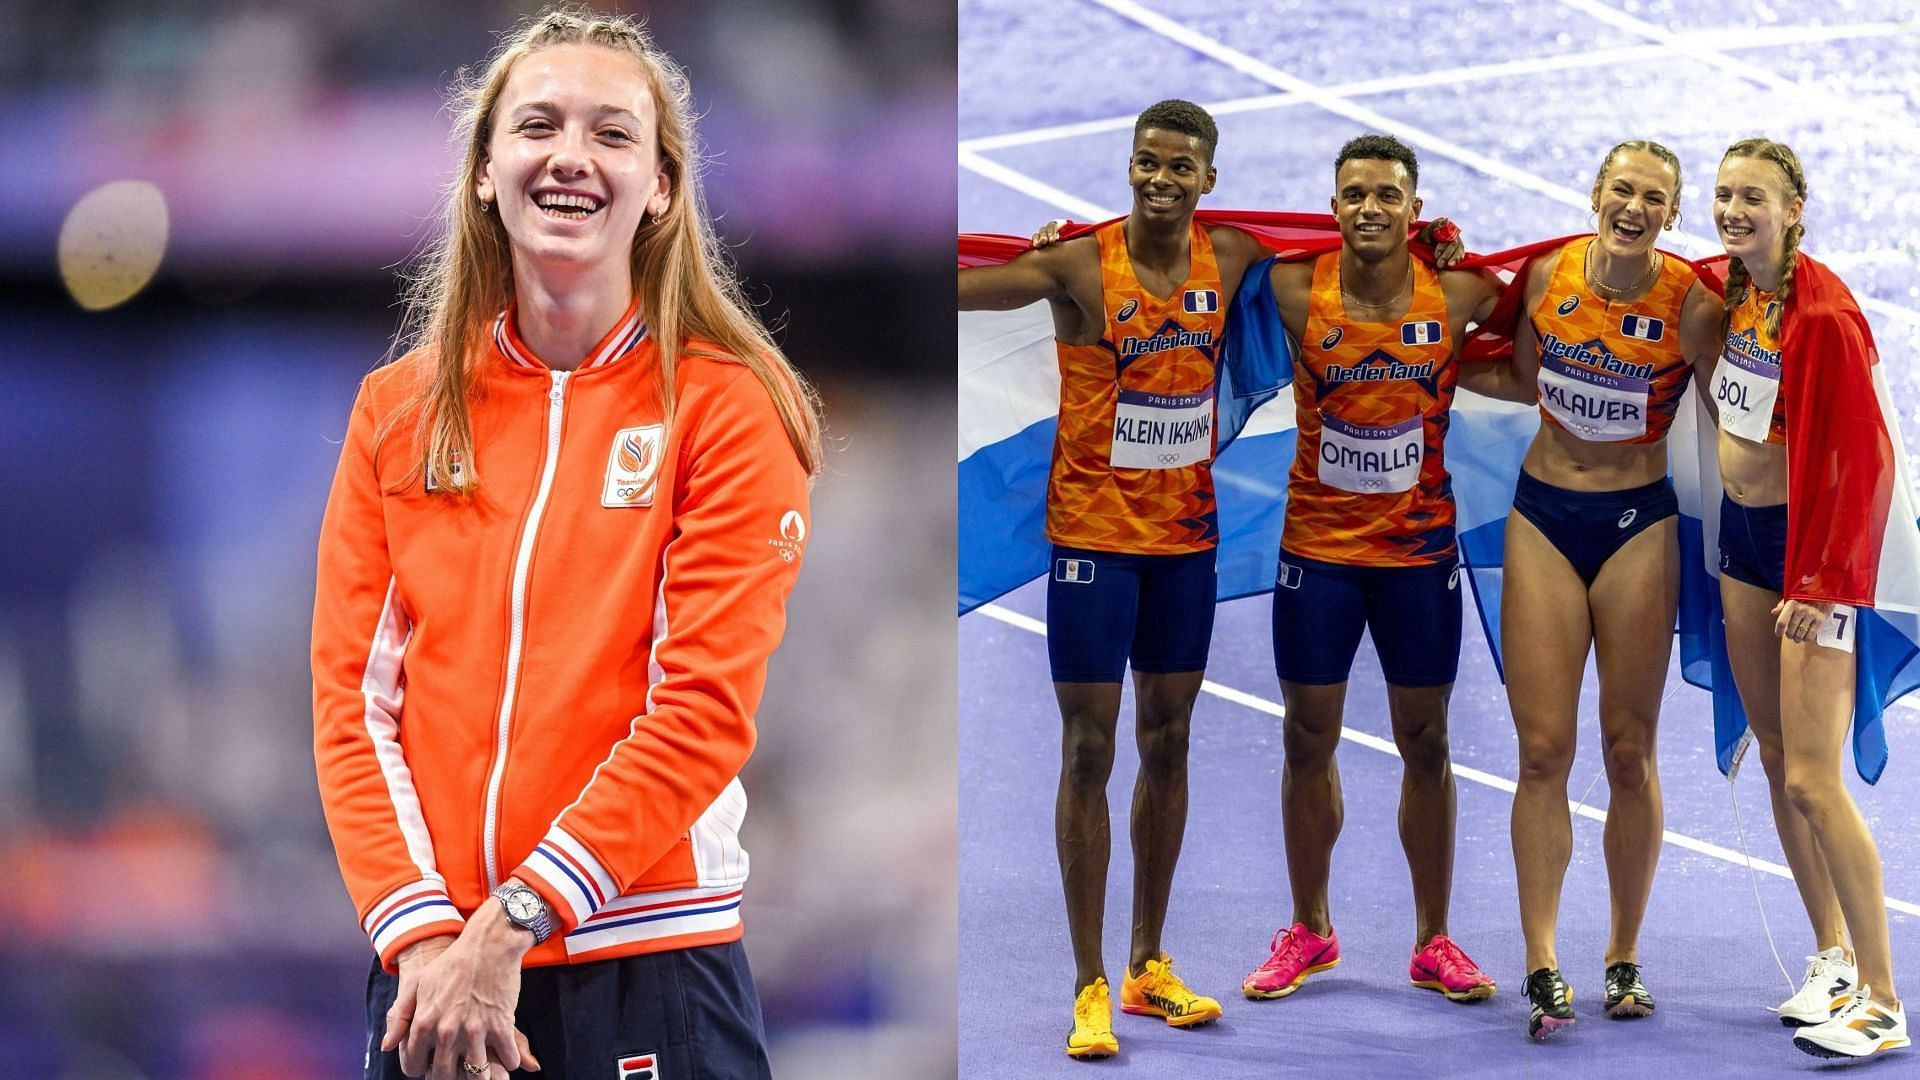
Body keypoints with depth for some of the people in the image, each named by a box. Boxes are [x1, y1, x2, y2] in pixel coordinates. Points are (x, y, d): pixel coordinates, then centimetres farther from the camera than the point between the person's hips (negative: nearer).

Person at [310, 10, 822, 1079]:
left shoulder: (726, 406, -2)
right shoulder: (399, 410, 8)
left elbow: (706, 707, -10)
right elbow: (353, 692, 4)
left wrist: (514, 921, -16)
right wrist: (422, 933, -10)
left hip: (649, 979, -3)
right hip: (430, 972, 3)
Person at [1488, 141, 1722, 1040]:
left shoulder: (1690, 304, -12)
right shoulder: (1547, 276, -3)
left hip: (1638, 525, -2)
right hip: (1544, 519, 2)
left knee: (1629, 751, 4)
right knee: (1543, 749, -3)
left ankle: (1624, 960, 17)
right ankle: (1541, 967, -3)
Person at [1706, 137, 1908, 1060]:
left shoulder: (1822, 312, -20)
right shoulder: (1732, 288, 3)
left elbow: (1862, 457, -19)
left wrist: (1823, 582, -20)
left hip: (1809, 543, -8)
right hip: (1744, 536, 8)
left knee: (1813, 781, -11)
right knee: (1776, 761, 12)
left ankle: (1881, 1002, -6)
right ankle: (1832, 956, 24)